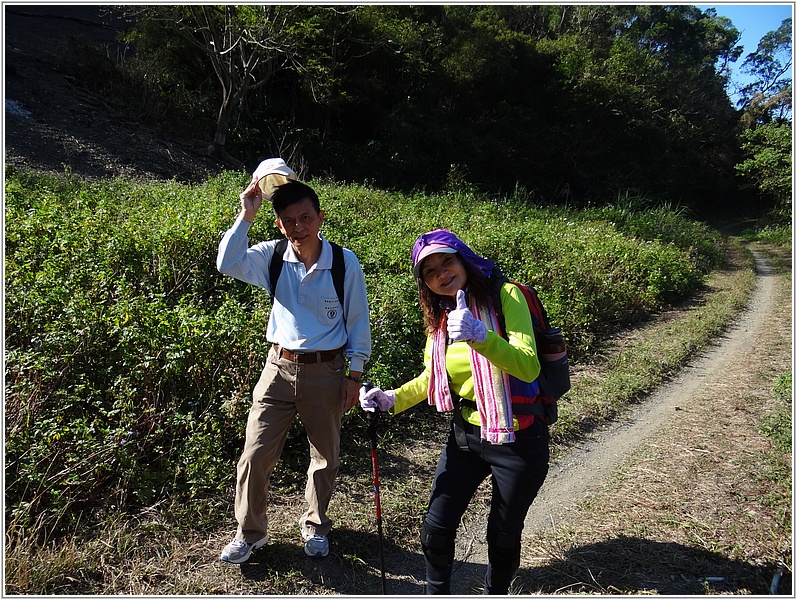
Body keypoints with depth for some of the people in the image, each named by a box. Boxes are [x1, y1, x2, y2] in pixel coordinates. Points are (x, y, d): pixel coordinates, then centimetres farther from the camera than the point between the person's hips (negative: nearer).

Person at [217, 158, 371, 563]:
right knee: (255, 456, 5)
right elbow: (227, 264, -20)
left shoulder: (345, 262, -9)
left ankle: (314, 526, 42)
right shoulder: (272, 257, -4)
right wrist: (246, 216, -21)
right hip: (279, 367, 1)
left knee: (325, 458, 16)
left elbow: (358, 321, -3)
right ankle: (250, 532, 30)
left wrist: (354, 374, -2)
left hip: (326, 372, -1)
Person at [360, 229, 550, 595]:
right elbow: (432, 378, 14)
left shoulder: (505, 295, -16)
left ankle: (495, 592, 44)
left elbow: (528, 368, -27)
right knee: (436, 529, 8)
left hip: (518, 439, -4)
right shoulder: (441, 316, 2)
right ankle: (436, 592, 38)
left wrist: (479, 336, -42)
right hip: (466, 435, 5)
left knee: (503, 536, 14)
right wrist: (393, 399, -1)